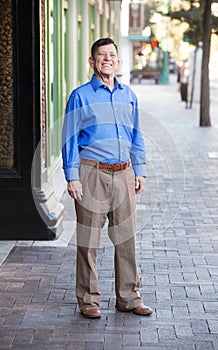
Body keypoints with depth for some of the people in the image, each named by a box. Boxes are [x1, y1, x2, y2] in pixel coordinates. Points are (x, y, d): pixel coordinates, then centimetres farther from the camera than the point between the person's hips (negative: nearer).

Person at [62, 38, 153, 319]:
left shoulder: (128, 96, 12)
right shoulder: (80, 96, -1)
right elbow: (70, 139, -2)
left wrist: (139, 172, 13)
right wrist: (72, 177, -8)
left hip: (123, 174, 4)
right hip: (92, 174, -4)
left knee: (126, 237, 7)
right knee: (88, 239, 0)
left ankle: (128, 297, 16)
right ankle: (88, 300, 10)